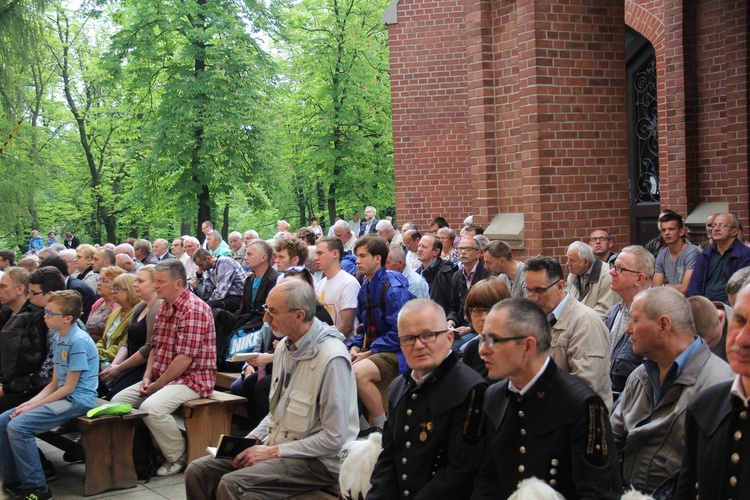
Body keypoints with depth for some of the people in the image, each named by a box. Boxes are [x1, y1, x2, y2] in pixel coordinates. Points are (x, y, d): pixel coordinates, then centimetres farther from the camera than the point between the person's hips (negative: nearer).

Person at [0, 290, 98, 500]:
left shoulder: (79, 341, -18)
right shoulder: (57, 338, 11)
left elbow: (69, 387, -17)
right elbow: (55, 382, 13)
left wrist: (34, 405, -13)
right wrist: (30, 402, -1)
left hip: (77, 400, -10)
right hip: (62, 396, 10)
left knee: (18, 426, -22)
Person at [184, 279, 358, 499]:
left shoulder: (331, 359, -21)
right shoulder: (284, 347, 7)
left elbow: (334, 438, -21)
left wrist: (272, 452, -17)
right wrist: (252, 438, 2)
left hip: (317, 461, -8)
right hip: (277, 444, 9)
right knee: (197, 471, -4)